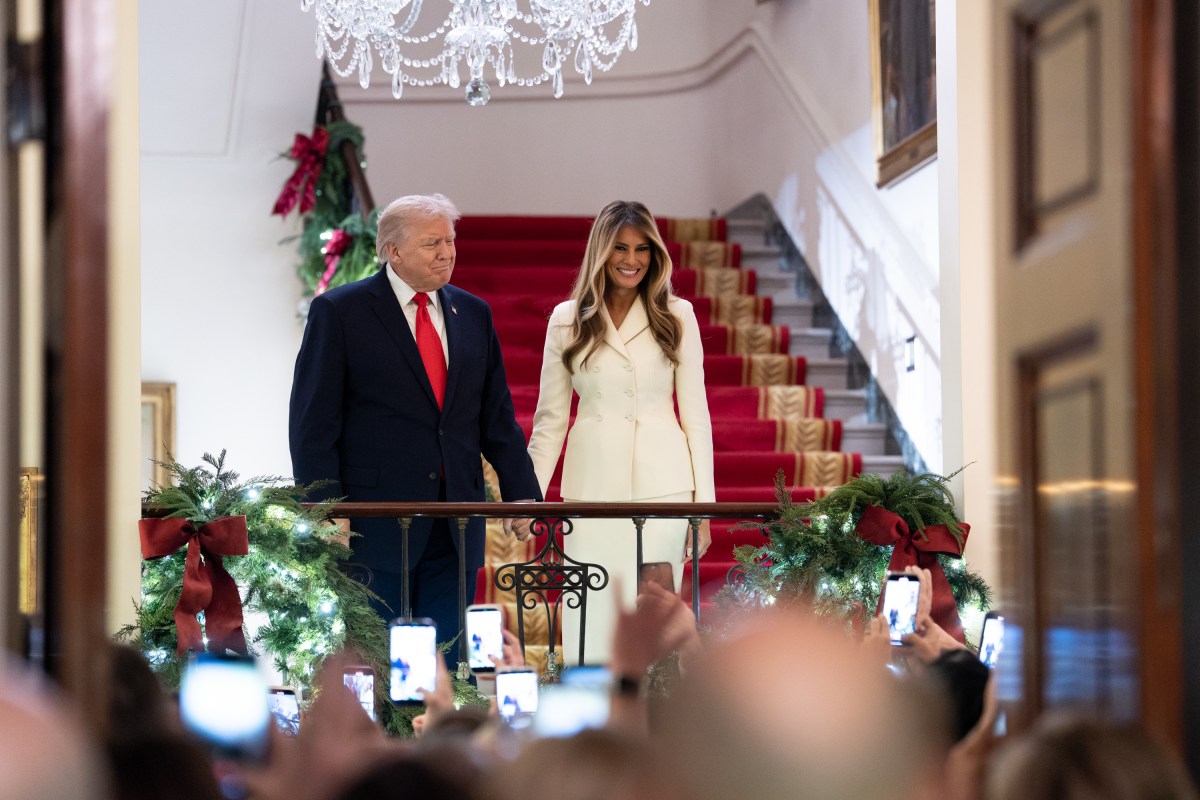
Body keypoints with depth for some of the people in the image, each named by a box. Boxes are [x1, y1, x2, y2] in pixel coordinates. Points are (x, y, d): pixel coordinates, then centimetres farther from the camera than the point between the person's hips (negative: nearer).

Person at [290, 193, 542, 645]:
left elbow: (497, 416, 15)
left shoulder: (473, 314, 13)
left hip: (456, 523, 5)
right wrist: (324, 508, -13)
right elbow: (313, 422, -5)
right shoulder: (339, 312, -2)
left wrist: (521, 494, 4)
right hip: (375, 519, -4)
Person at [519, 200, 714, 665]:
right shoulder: (567, 320, 7)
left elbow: (695, 411, 6)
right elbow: (550, 417, 9)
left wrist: (703, 502, 2)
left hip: (662, 485, -1)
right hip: (593, 484, 1)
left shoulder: (677, 317, 5)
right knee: (591, 627, -1)